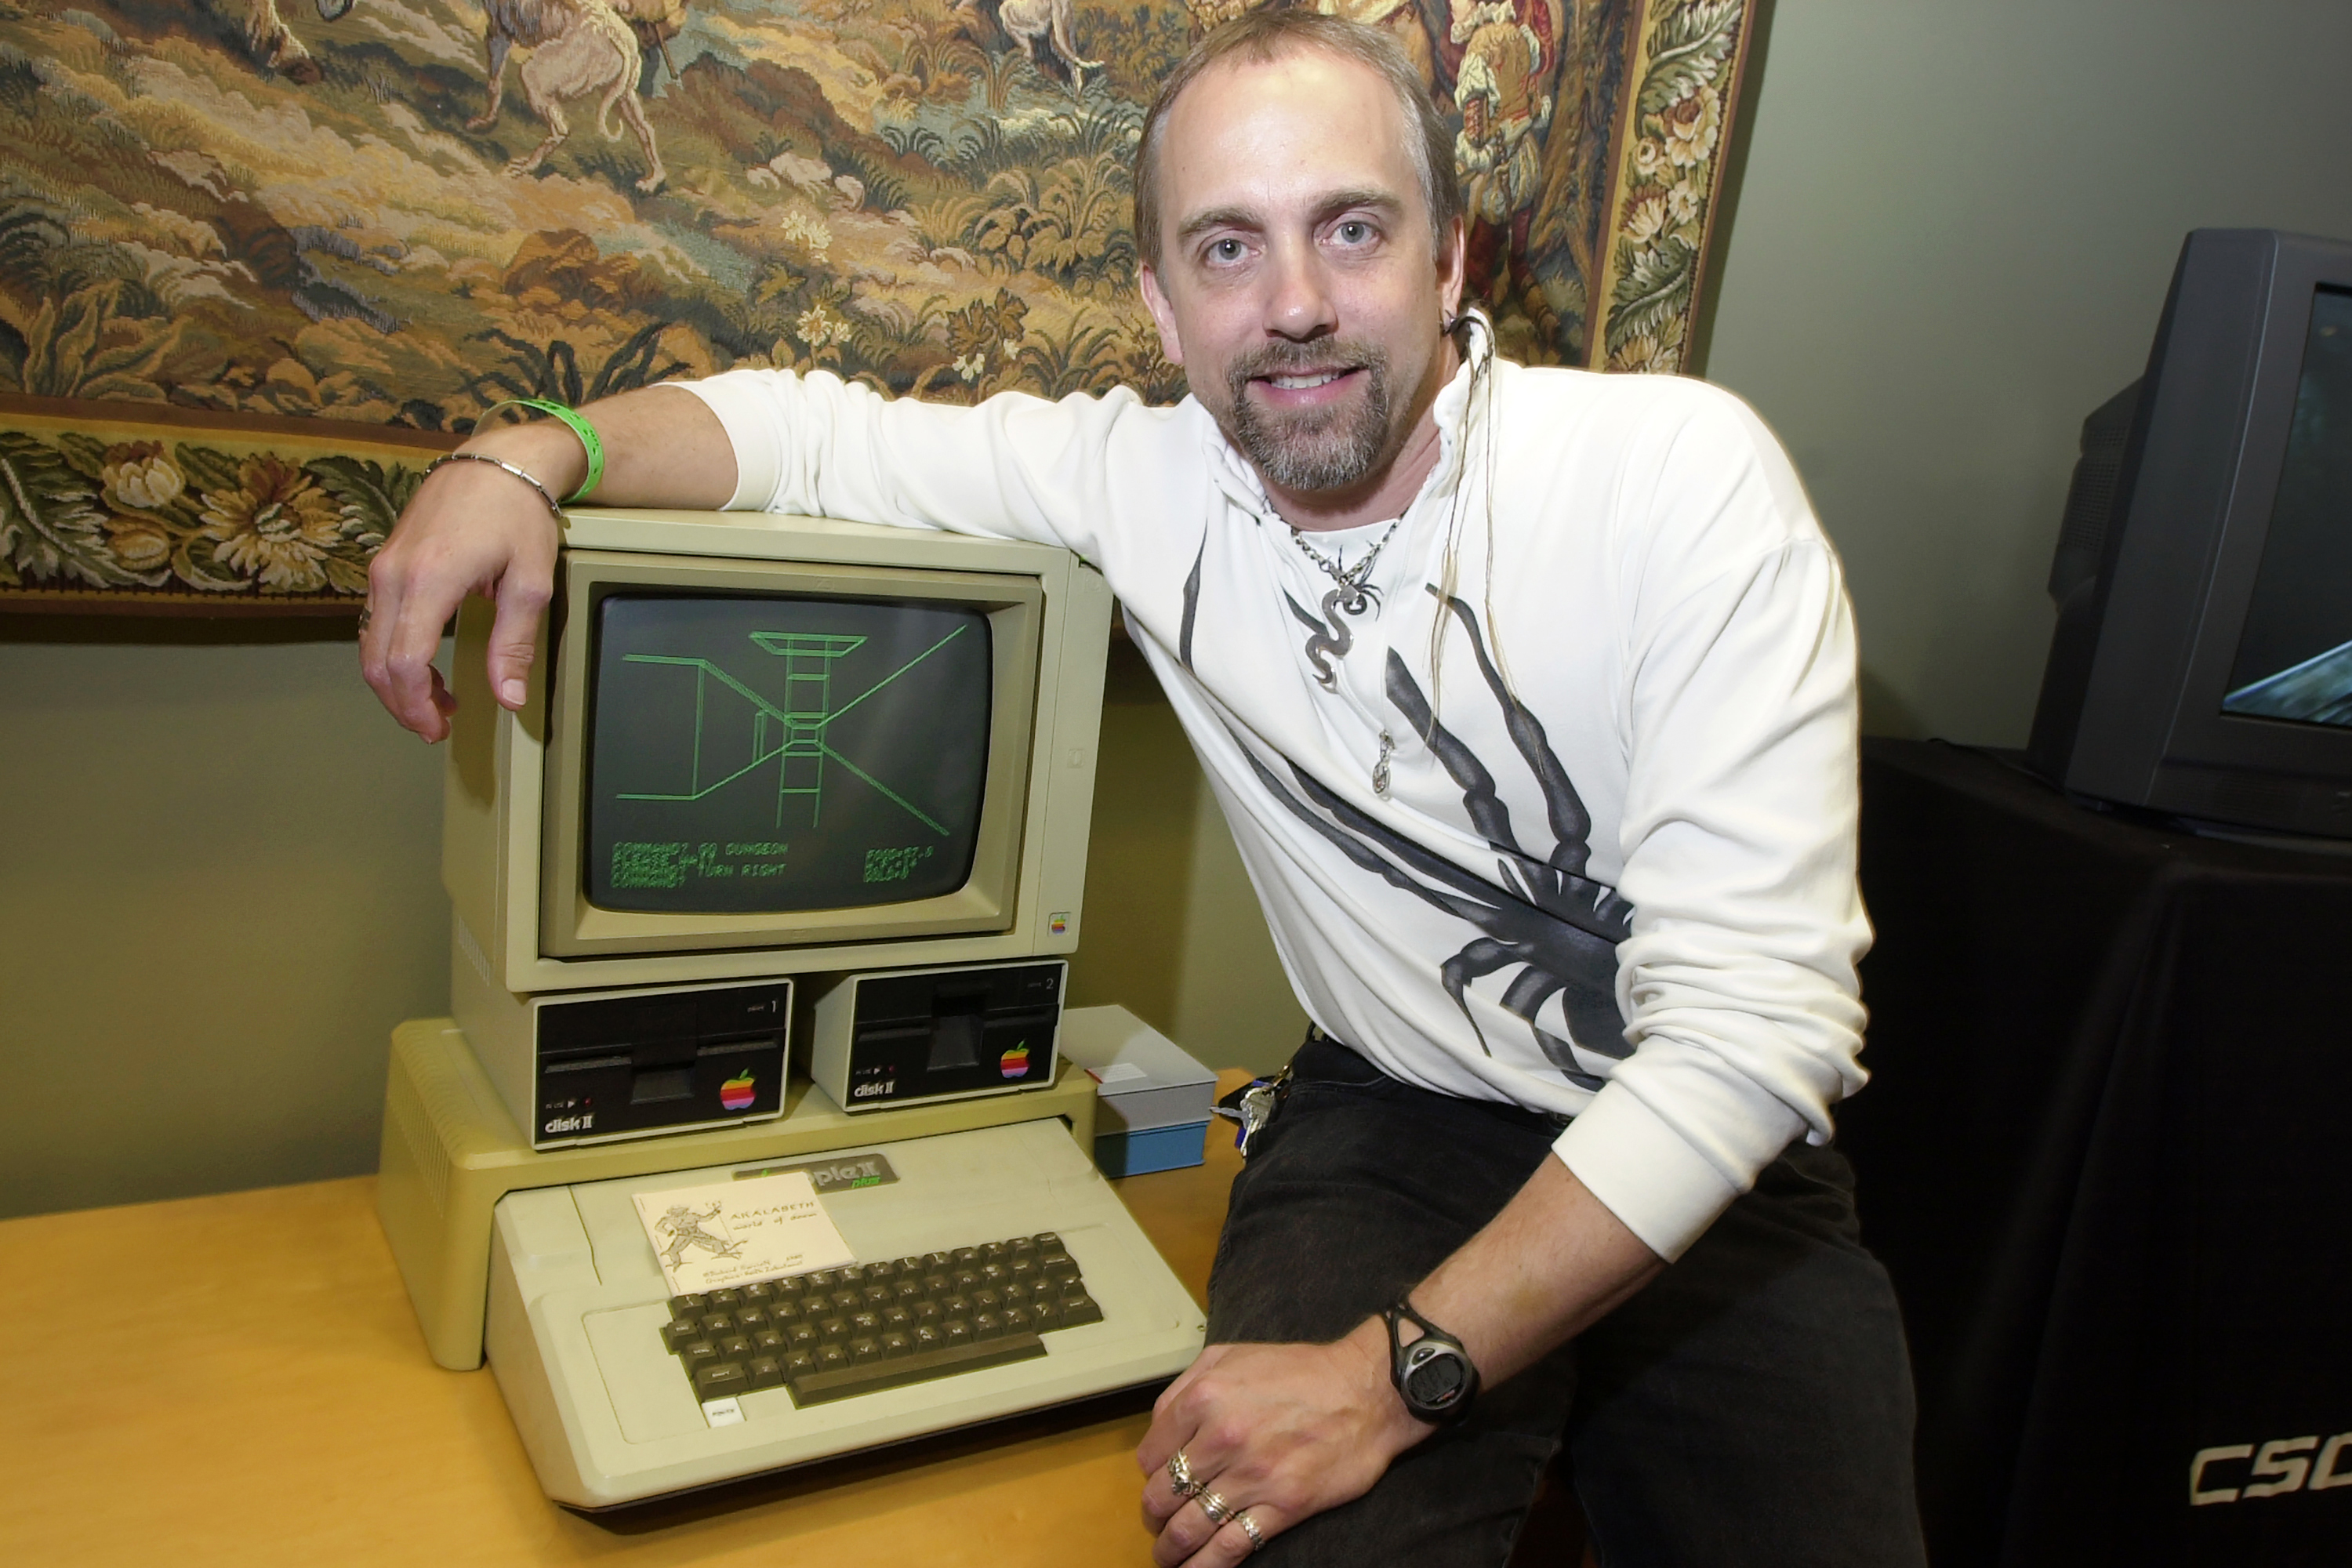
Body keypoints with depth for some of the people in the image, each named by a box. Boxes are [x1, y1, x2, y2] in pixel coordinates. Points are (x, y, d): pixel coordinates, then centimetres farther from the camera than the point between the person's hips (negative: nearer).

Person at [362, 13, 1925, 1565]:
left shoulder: (1684, 472, -18)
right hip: (1389, 1126, 1)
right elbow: (814, 430, 6)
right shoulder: (1148, 477, -6)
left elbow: (1754, 1016, -24)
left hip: (1705, 1157, 0)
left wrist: (1390, 1373, -29)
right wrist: (528, 455, -16)